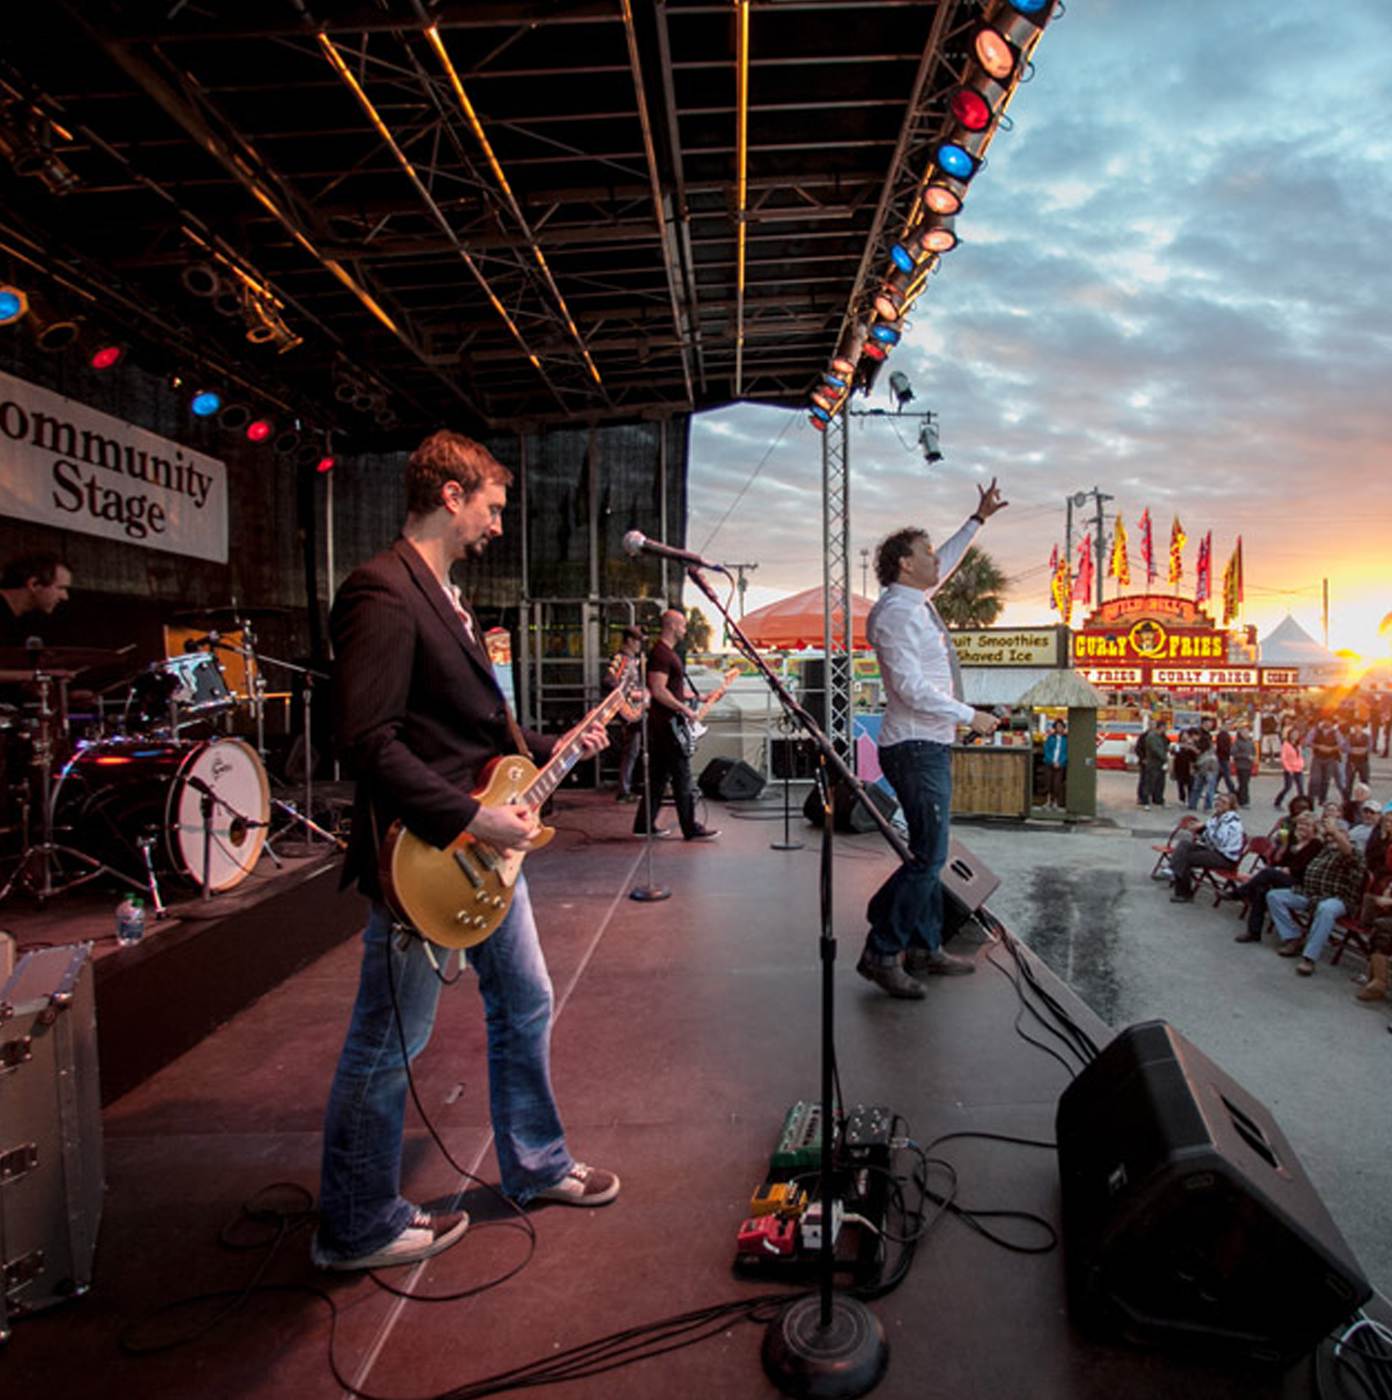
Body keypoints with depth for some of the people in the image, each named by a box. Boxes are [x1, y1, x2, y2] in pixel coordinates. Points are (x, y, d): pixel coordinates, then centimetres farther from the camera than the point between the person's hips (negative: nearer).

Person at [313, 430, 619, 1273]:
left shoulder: (447, 596, 15)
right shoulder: (383, 593, -17)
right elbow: (370, 740, -25)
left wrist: (557, 750, 15)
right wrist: (473, 818, -24)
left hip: (485, 849, 10)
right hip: (421, 859, -10)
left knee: (527, 1005, 20)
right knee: (389, 1046, 7)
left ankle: (537, 1166, 40)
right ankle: (358, 1227, 29)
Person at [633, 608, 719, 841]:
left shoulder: (669, 652, 18)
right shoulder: (661, 654, -15)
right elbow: (658, 691, -23)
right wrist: (685, 709, -19)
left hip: (663, 725, 11)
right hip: (668, 724, -11)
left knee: (658, 777, 13)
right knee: (682, 778, -7)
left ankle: (644, 824, 18)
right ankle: (692, 829, -3)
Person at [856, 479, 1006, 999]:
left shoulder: (916, 600, 13)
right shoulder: (895, 613, -16)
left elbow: (947, 561, 34)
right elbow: (911, 688, -22)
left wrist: (979, 518, 35)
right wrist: (970, 716, -14)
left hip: (930, 746, 10)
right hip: (915, 747, -10)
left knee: (930, 853, 14)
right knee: (928, 855, -9)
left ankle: (924, 949, 23)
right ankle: (881, 953, -1)